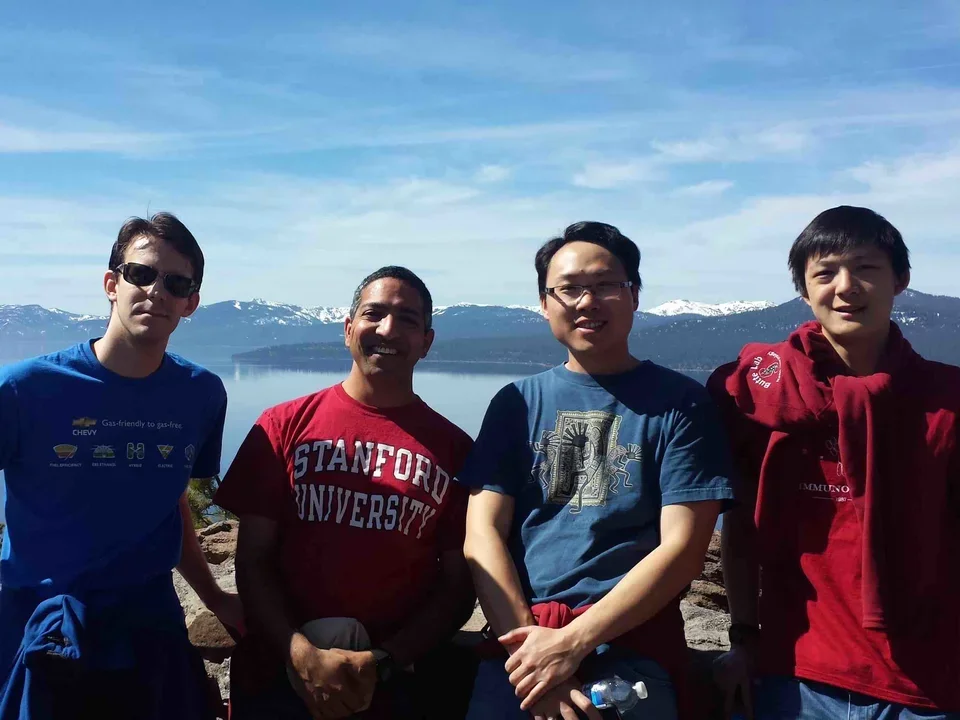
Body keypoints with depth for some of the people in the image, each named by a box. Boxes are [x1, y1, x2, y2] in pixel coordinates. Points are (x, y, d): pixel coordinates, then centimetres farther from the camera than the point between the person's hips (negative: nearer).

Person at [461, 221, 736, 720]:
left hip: (632, 643, -2)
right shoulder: (517, 403, 9)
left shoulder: (680, 402, 1)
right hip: (520, 639, 2)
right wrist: (529, 643, -13)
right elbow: (482, 533, 1)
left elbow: (682, 547, -5)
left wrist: (572, 642, -13)